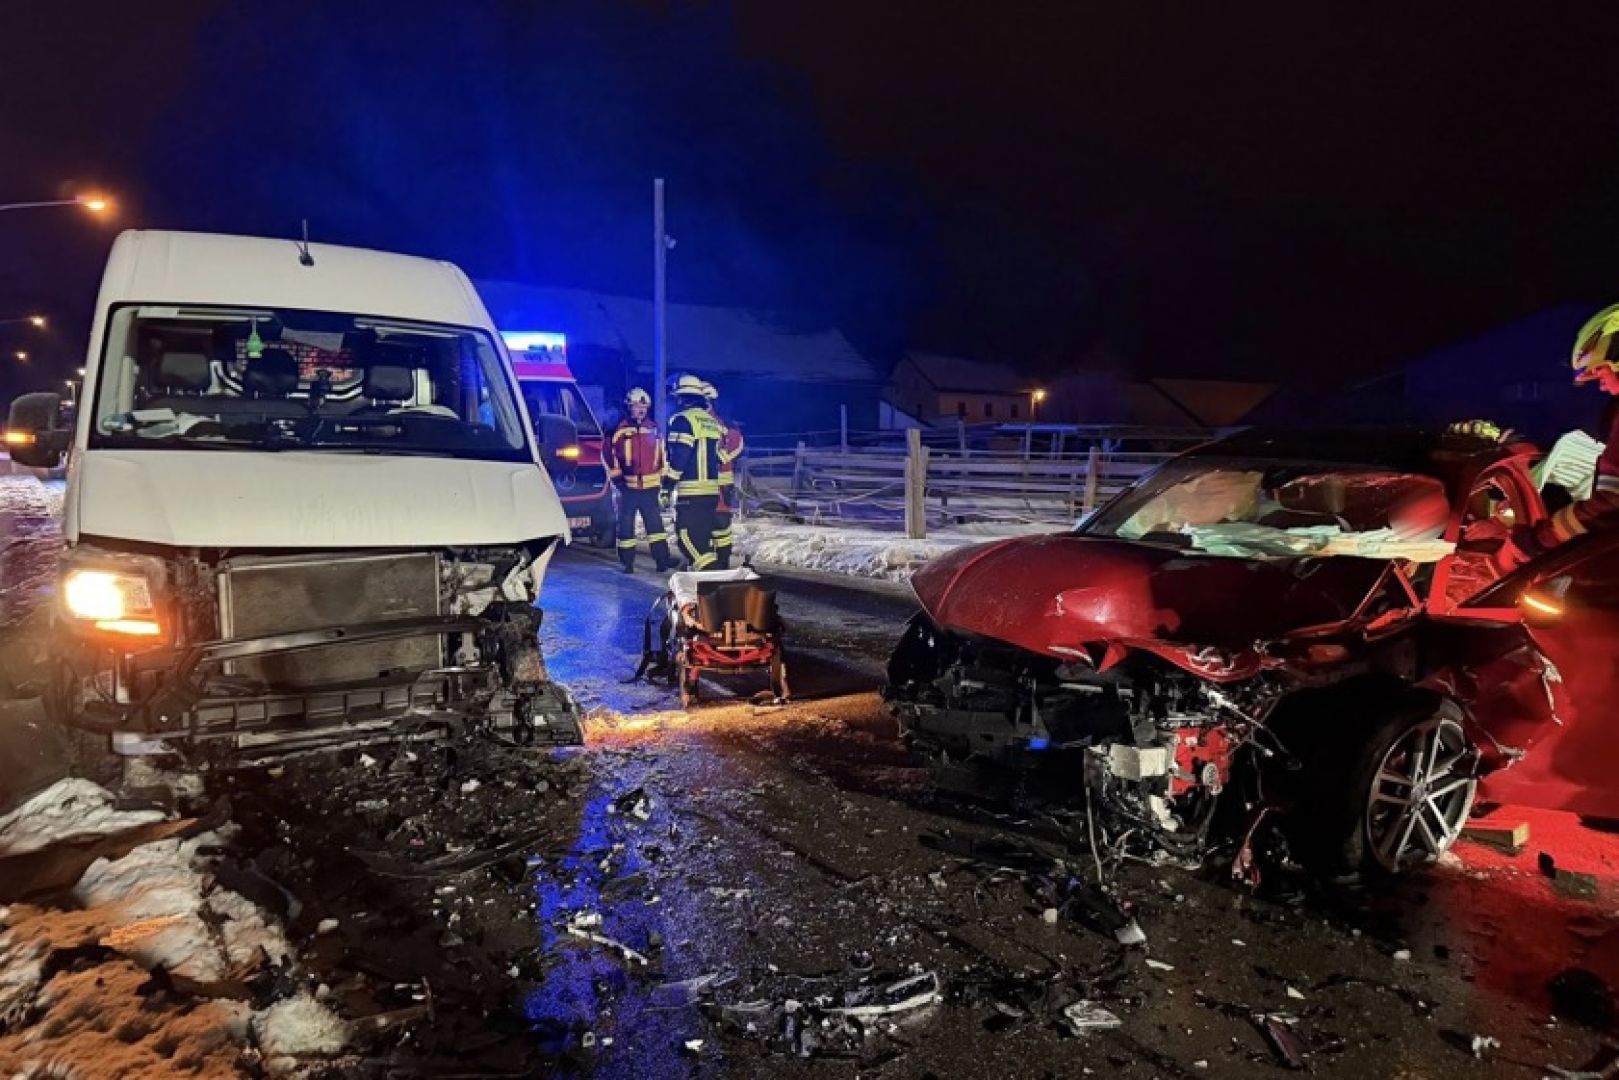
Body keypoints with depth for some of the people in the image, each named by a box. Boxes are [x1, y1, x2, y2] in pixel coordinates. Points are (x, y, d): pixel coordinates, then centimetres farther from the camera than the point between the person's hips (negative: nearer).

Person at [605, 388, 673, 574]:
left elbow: (661, 454, 18)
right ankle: (627, 563, 13)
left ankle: (662, 559, 2)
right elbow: (611, 455, -4)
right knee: (626, 524, 4)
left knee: (655, 522, 1)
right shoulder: (619, 430, -5)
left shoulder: (654, 428, 9)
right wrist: (617, 478, -6)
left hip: (650, 487, 3)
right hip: (628, 487, -3)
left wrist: (661, 478, 16)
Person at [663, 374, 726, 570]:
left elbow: (679, 455, -15)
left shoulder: (682, 419, -10)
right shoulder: (712, 421, 16)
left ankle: (710, 571, -19)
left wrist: (669, 480, -7)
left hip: (691, 490, -8)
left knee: (687, 535, -7)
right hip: (711, 489, 8)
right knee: (703, 535, 15)